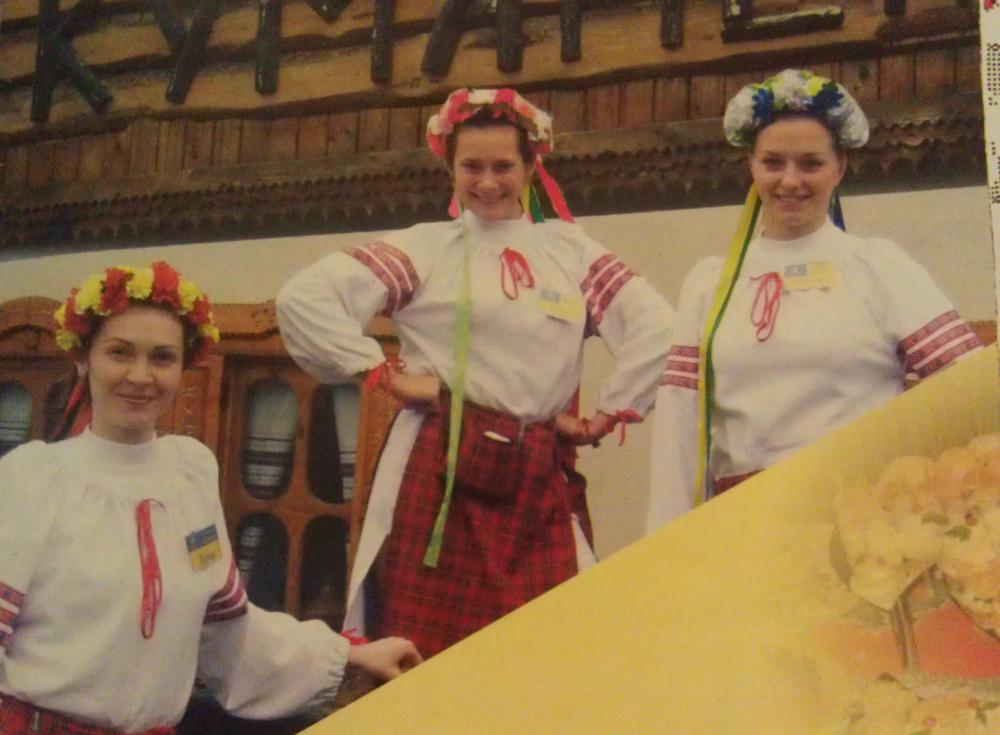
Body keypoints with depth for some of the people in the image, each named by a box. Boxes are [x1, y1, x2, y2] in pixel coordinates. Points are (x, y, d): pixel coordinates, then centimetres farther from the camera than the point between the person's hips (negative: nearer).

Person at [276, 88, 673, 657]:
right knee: (429, 652, -1)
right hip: (442, 471, -2)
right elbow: (303, 298, -5)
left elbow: (659, 329, 6)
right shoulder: (424, 248, 5)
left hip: (541, 480, 3)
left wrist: (606, 416, 3)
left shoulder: (571, 250, 13)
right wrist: (386, 375, -6)